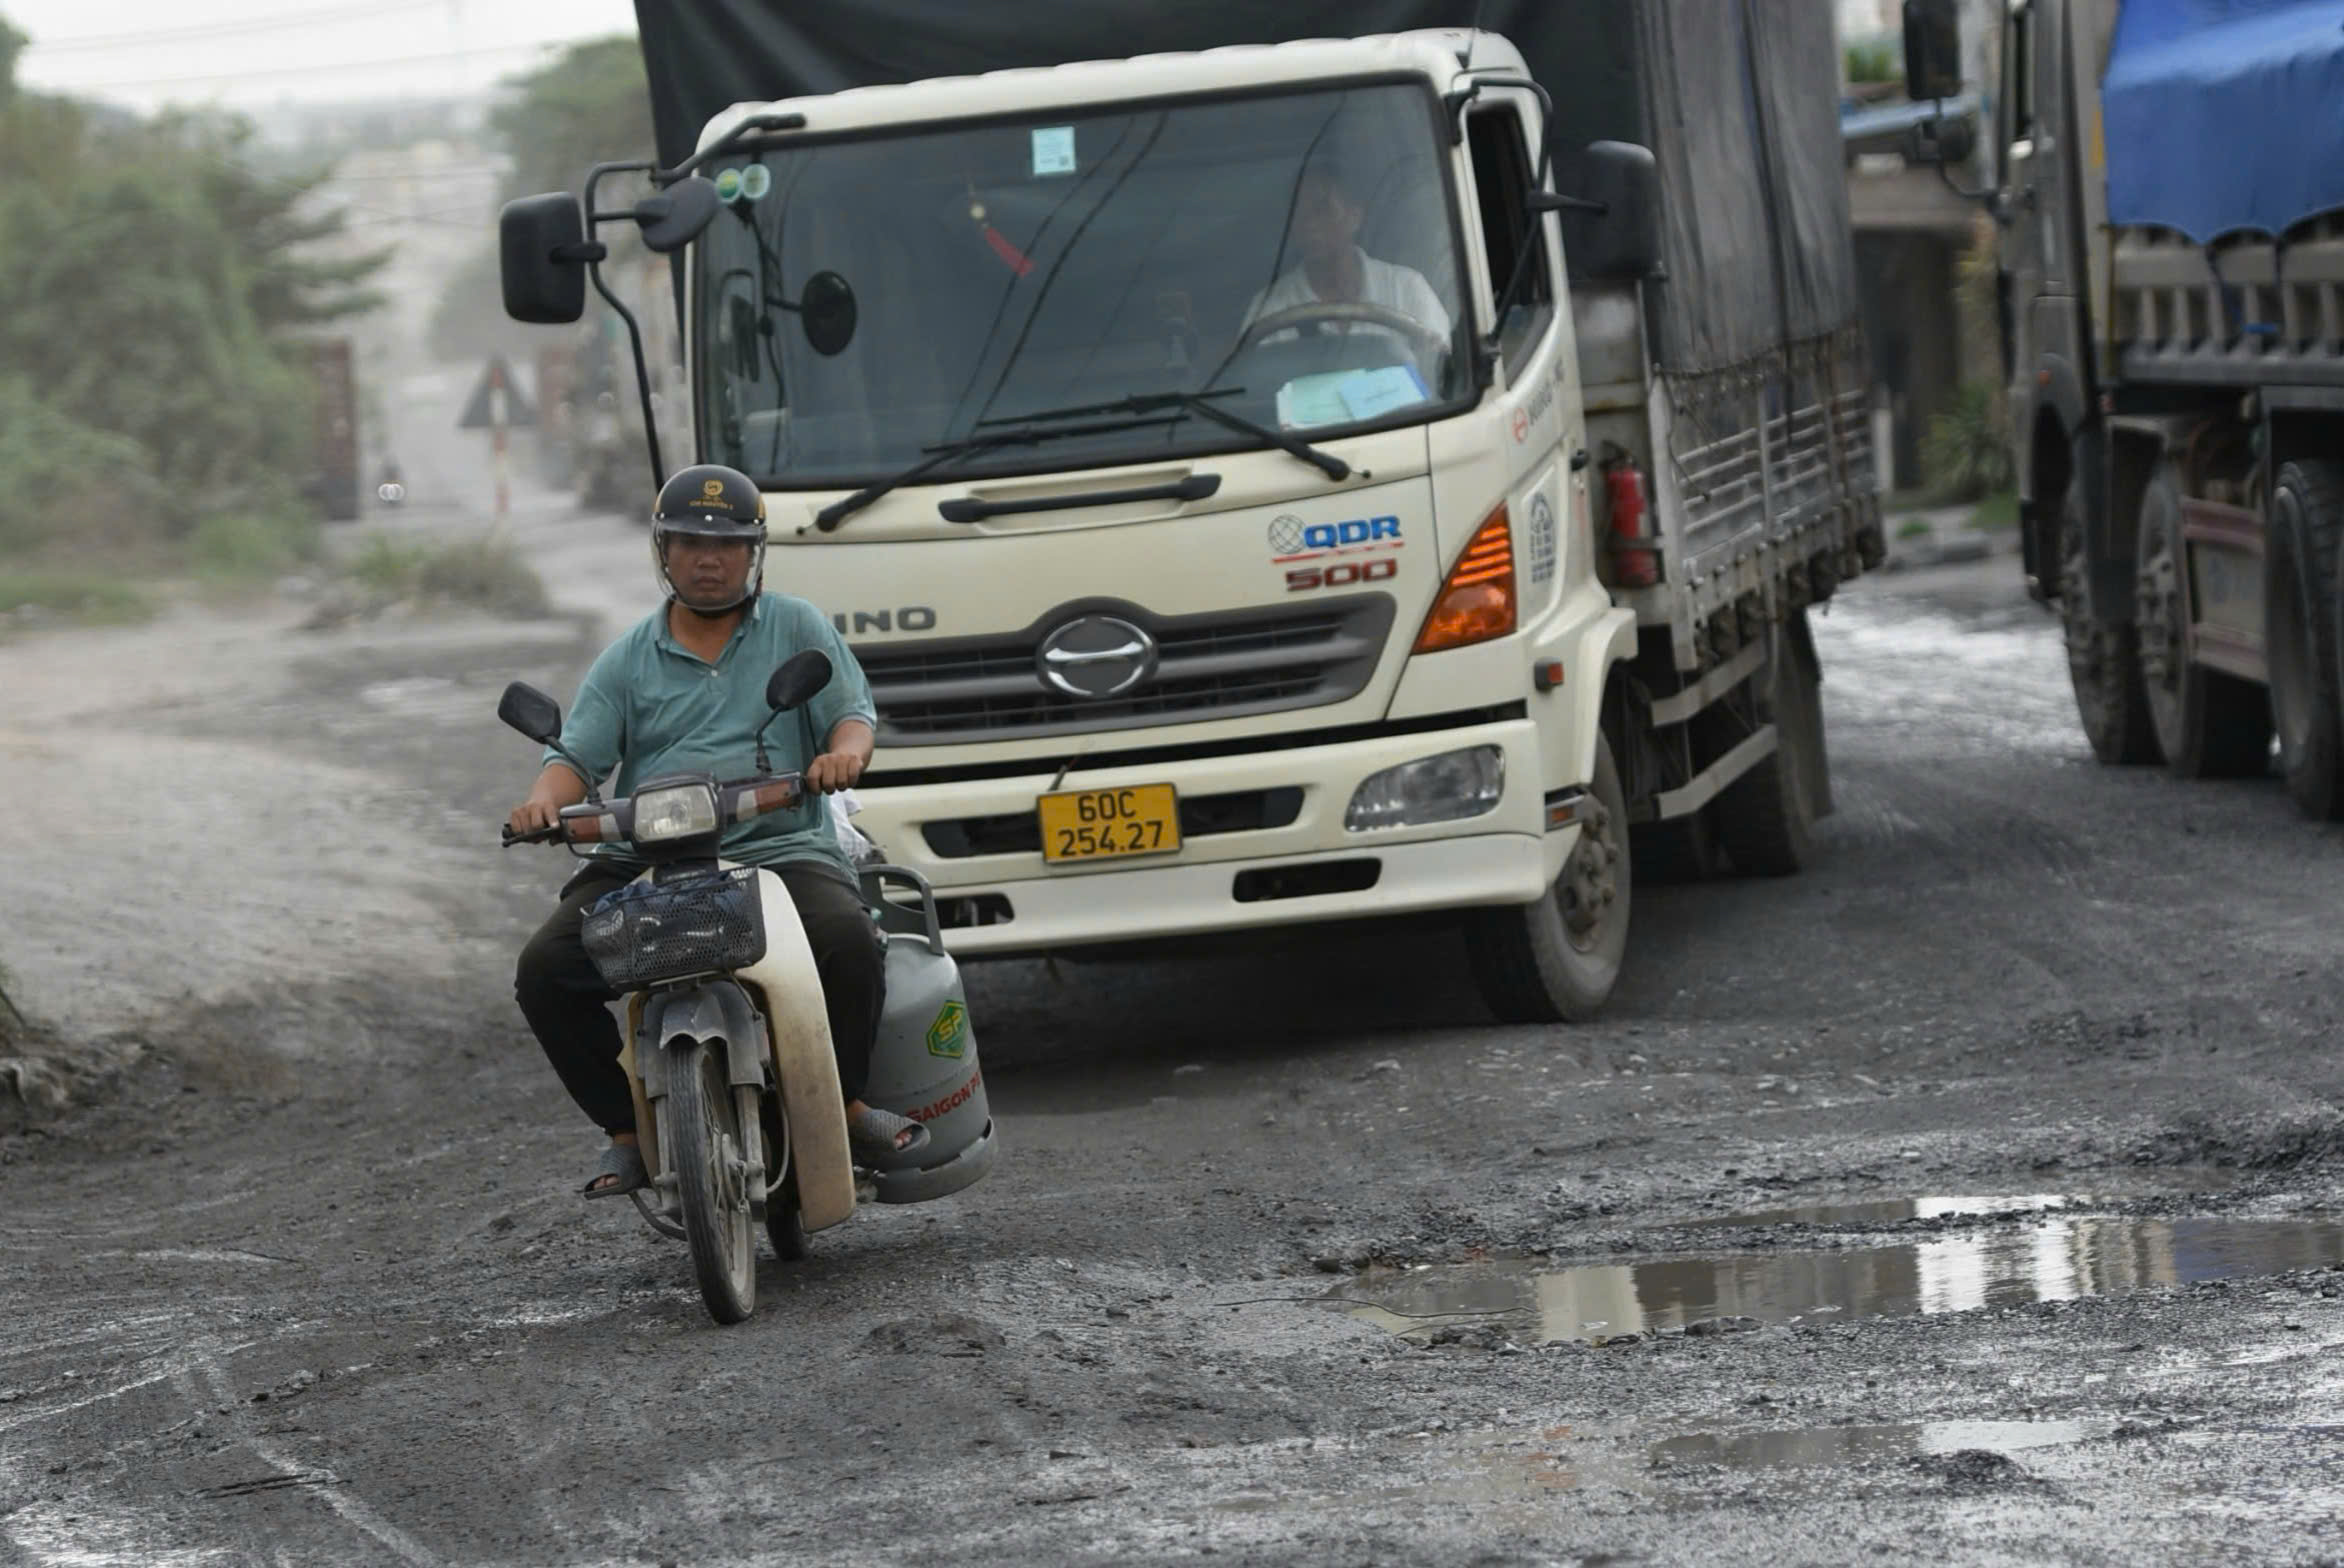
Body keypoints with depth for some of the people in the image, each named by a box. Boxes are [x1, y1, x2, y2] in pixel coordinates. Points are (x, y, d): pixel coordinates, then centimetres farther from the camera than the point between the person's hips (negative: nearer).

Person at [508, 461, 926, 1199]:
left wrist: (845, 751, -20)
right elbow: (580, 754, 8)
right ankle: (627, 1128, -5)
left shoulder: (797, 627, 13)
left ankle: (846, 1099, -7)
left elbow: (854, 710, 5)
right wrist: (545, 799, -16)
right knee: (544, 971, -21)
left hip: (778, 849, -2)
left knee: (850, 942, -33)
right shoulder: (629, 659, 17)